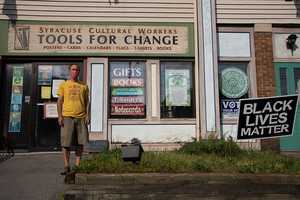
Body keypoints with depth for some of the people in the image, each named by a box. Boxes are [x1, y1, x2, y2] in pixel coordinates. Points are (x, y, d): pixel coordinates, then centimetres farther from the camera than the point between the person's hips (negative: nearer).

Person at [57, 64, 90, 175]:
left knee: (80, 142, 2)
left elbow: (87, 101, 12)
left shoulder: (84, 86, 14)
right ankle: (67, 166, 8)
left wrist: (87, 115, 2)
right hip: (67, 116, -1)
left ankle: (78, 165, 12)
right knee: (65, 142, -2)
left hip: (81, 117, 1)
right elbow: (59, 101, 7)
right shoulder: (63, 85, 10)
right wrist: (60, 116, -3)